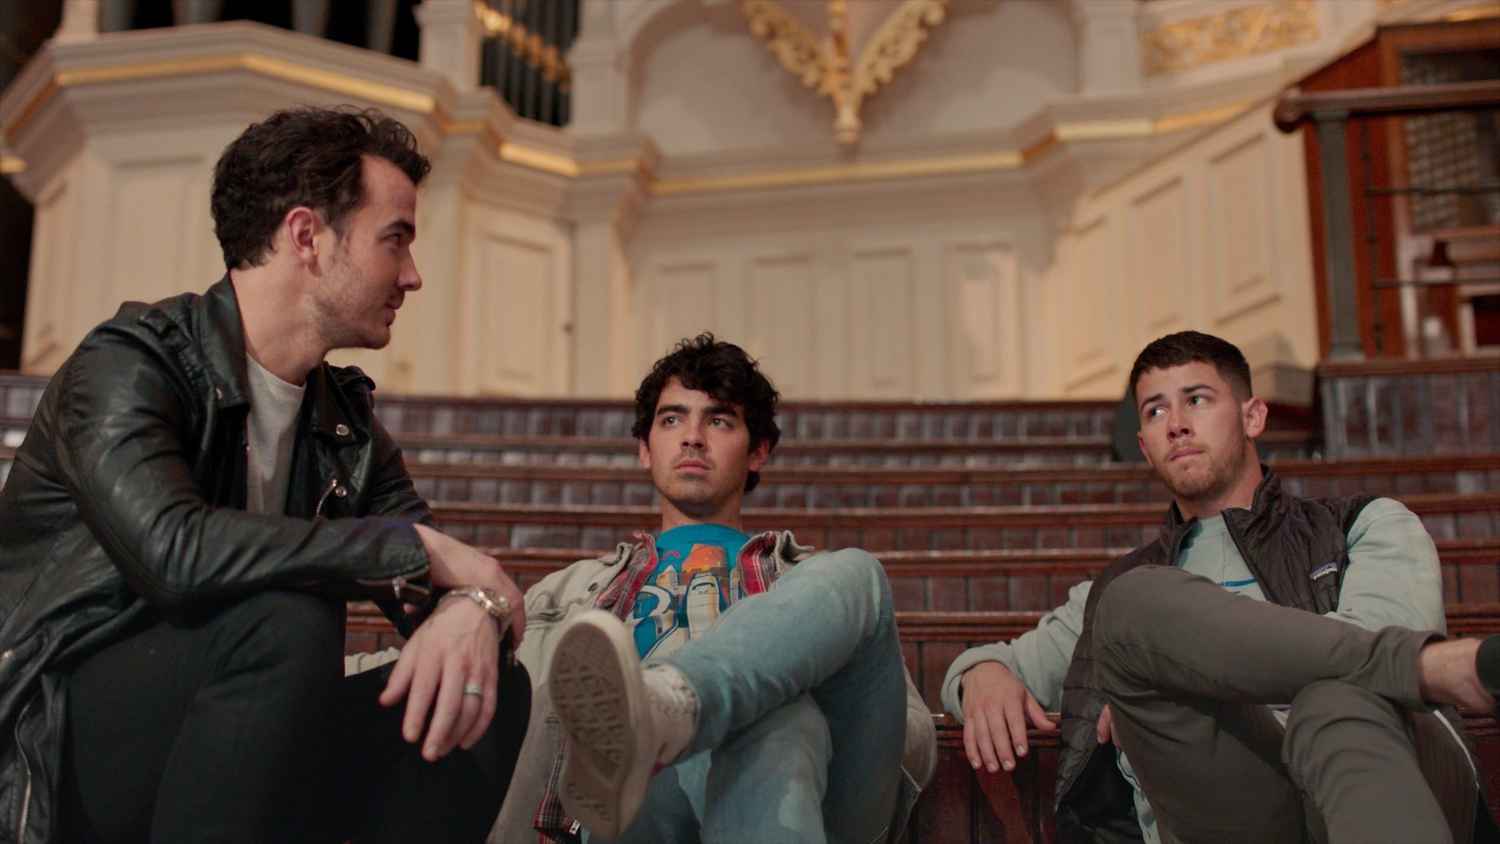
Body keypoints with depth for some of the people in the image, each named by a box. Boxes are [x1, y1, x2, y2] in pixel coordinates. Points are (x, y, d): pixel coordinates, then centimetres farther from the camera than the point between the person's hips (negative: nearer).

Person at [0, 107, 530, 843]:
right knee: (287, 616, -32)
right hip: (61, 752, -6)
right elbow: (171, 549, -31)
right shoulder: (129, 363, -12)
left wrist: (472, 605, -22)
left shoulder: (345, 417, 9)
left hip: (219, 750, 7)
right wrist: (420, 548, -23)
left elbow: (427, 585, 5)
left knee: (492, 688, -9)